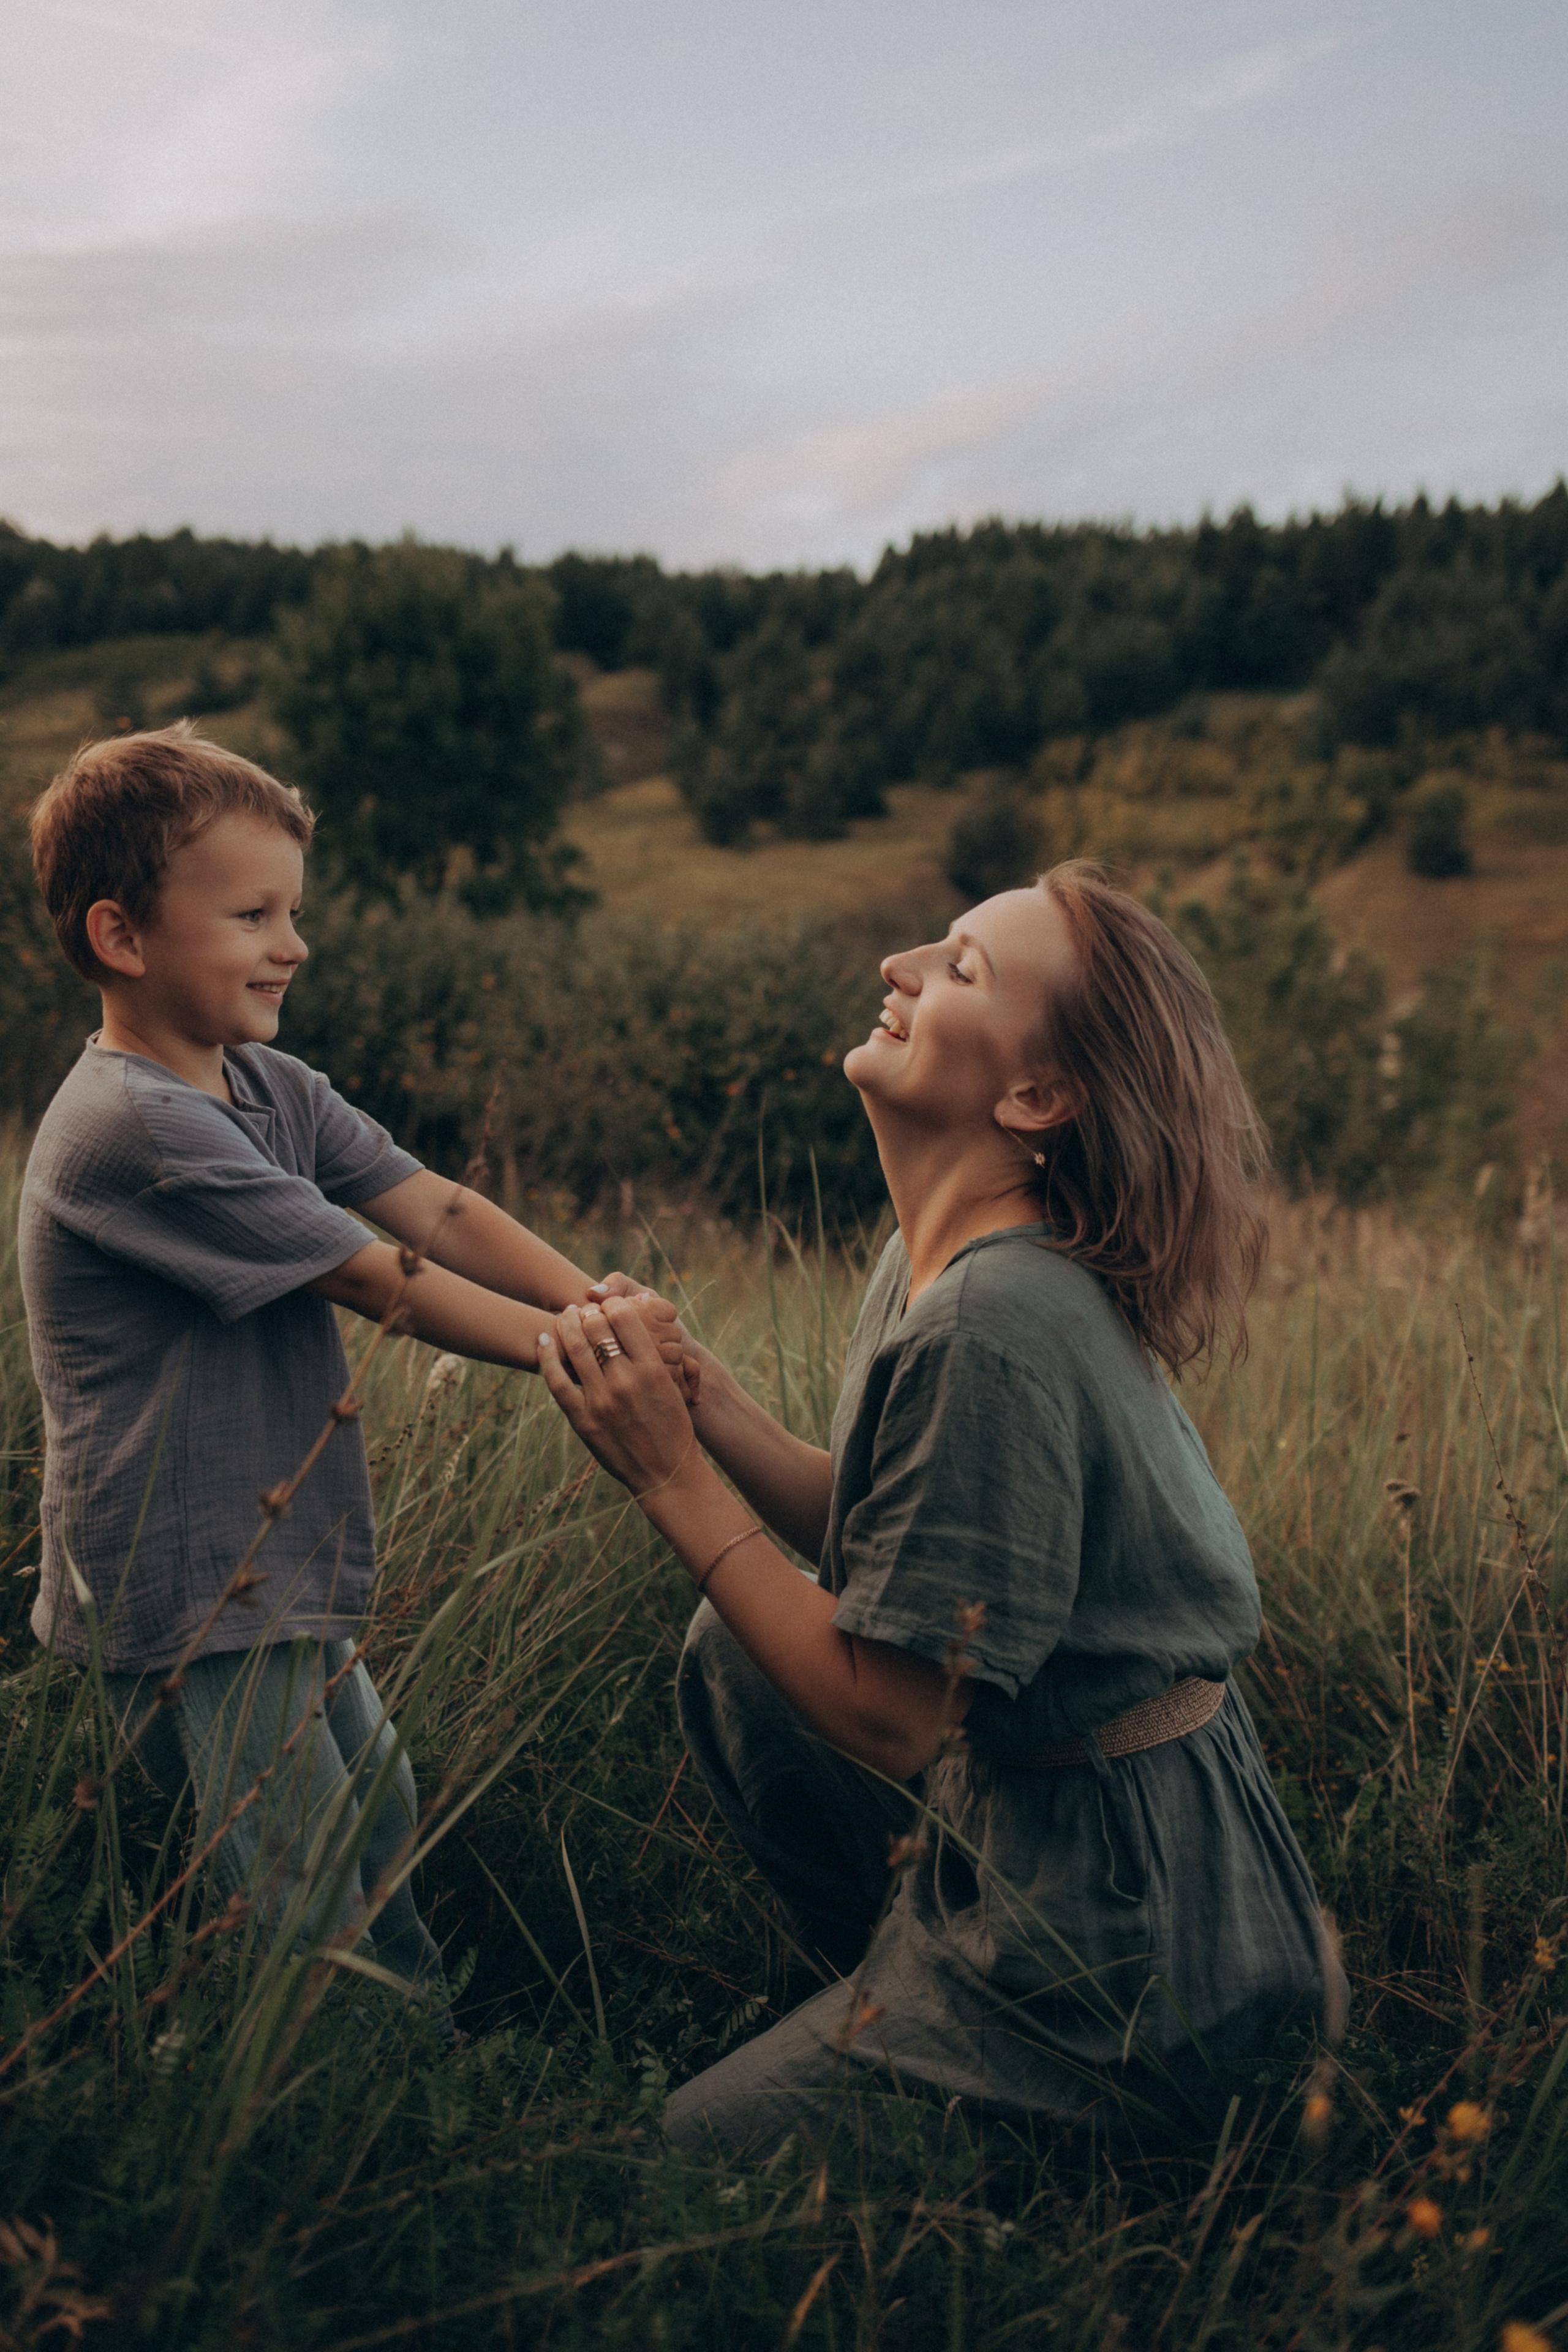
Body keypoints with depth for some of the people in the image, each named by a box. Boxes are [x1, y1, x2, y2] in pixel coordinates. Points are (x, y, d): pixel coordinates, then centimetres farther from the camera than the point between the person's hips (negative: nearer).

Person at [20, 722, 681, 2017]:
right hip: (191, 1604, -10)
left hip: (281, 1577, 10)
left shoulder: (272, 1087, 6)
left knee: (381, 1816, 24)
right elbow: (375, 1277, -22)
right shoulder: (129, 1127, -23)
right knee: (310, 1912, 2)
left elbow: (439, 1209, -4)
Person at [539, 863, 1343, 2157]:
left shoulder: (996, 1327, -29)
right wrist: (698, 1396, -6)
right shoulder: (936, 1259, 0)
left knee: (688, 2156, 5)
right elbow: (874, 1546, 5)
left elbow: (888, 1716, -25)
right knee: (729, 1653, 18)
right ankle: (902, 1992, 25)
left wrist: (674, 1477, -21)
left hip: (1119, 1920, -8)